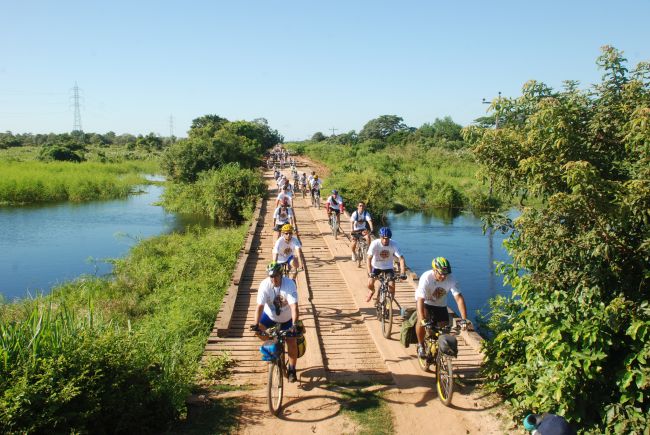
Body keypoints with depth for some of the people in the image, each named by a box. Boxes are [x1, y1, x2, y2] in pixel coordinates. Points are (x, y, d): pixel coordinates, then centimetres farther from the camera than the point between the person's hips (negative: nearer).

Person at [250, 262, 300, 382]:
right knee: (258, 331, -19)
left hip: (287, 318, -2)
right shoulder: (264, 285, -26)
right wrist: (256, 324, -39)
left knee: (291, 342, -9)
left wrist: (294, 325, -48)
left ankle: (291, 369, 13)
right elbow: (260, 306, -28)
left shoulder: (289, 284, -31)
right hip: (270, 315, 2)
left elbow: (294, 306, -37)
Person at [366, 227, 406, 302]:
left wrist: (402, 273, -36)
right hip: (376, 266, 0)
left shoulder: (393, 244, -23)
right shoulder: (375, 243, -25)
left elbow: (401, 258, -25)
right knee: (370, 284, -16)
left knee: (392, 286, -17)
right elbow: (369, 258, -28)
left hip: (388, 267, 0)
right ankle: (372, 291, 23)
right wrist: (370, 273, -40)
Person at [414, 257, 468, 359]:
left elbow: (459, 298, -31)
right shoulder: (426, 278, -34)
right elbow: (420, 300, -39)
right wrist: (423, 320, -51)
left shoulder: (450, 279, -27)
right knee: (421, 321, -29)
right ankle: (421, 345, -6)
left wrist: (464, 319, -41)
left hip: (440, 304, 3)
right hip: (425, 302, -3)